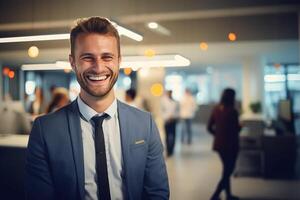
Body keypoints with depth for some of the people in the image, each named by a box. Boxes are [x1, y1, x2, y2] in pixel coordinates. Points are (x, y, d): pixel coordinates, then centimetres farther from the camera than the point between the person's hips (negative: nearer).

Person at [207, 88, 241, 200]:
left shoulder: (216, 109, 0)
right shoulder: (232, 111, -18)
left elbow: (209, 127, 4)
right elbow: (236, 129, -15)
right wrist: (240, 127, 7)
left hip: (218, 144, 7)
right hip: (230, 145, -7)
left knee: (226, 170, 21)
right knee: (227, 171, 4)